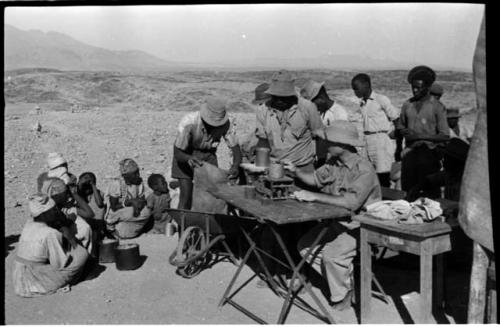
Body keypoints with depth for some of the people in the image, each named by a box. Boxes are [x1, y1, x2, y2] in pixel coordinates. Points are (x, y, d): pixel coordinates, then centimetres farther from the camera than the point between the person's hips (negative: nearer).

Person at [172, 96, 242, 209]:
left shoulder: (227, 124, -26)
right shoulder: (188, 122, -35)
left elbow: (235, 148, -22)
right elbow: (177, 153, -30)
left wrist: (235, 167, -44)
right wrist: (189, 159, -53)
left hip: (208, 155, 3)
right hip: (185, 155, -3)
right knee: (186, 195, -11)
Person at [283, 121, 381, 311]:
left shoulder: (363, 169, -22)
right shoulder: (334, 163, 3)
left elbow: (352, 202, -34)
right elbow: (315, 179, 18)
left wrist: (314, 197, -34)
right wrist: (295, 171, -3)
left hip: (360, 226, -8)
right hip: (336, 222, 9)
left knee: (333, 254, -28)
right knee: (305, 245, 1)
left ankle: (342, 296, 1)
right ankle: (344, 279, 15)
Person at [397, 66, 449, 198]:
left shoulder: (436, 106, -3)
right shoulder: (407, 104, 8)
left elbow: (445, 136, -6)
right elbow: (400, 126, 22)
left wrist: (420, 136, -15)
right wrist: (403, 131, -3)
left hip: (428, 153, -3)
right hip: (409, 152, 4)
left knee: (430, 194, 0)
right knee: (407, 191, 4)